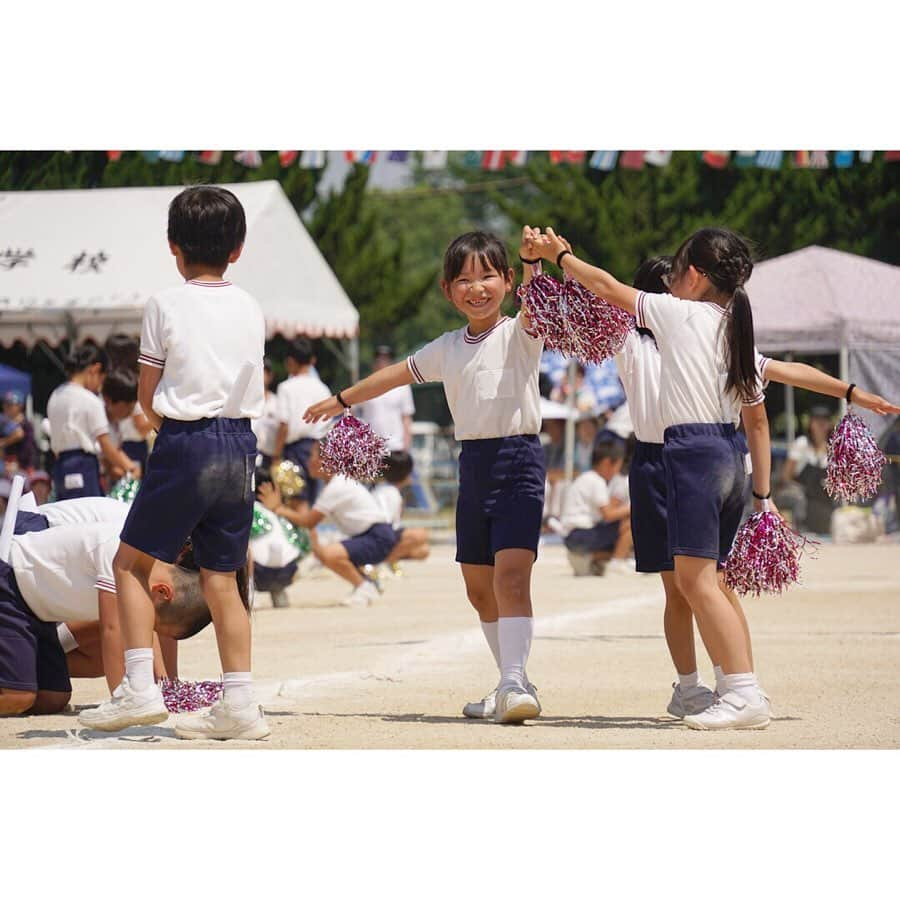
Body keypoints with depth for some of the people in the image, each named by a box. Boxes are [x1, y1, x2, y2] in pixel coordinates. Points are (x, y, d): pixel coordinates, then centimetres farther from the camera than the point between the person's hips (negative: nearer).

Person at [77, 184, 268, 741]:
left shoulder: (166, 305, -4)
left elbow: (147, 396, 2)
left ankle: (140, 689, -2)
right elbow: (253, 385, 13)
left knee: (132, 562, 8)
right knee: (222, 580, 8)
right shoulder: (251, 309, 9)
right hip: (241, 444, 5)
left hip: (184, 444, -4)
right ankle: (241, 705, 3)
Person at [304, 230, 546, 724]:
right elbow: (398, 374, 27)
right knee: (478, 586, 9)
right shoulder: (447, 349, 14)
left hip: (519, 460, -7)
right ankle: (510, 686, 19)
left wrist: (534, 266, -43)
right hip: (473, 462, 7)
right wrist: (342, 399, 37)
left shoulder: (519, 334, -2)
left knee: (510, 574, -20)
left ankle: (515, 682, -27)